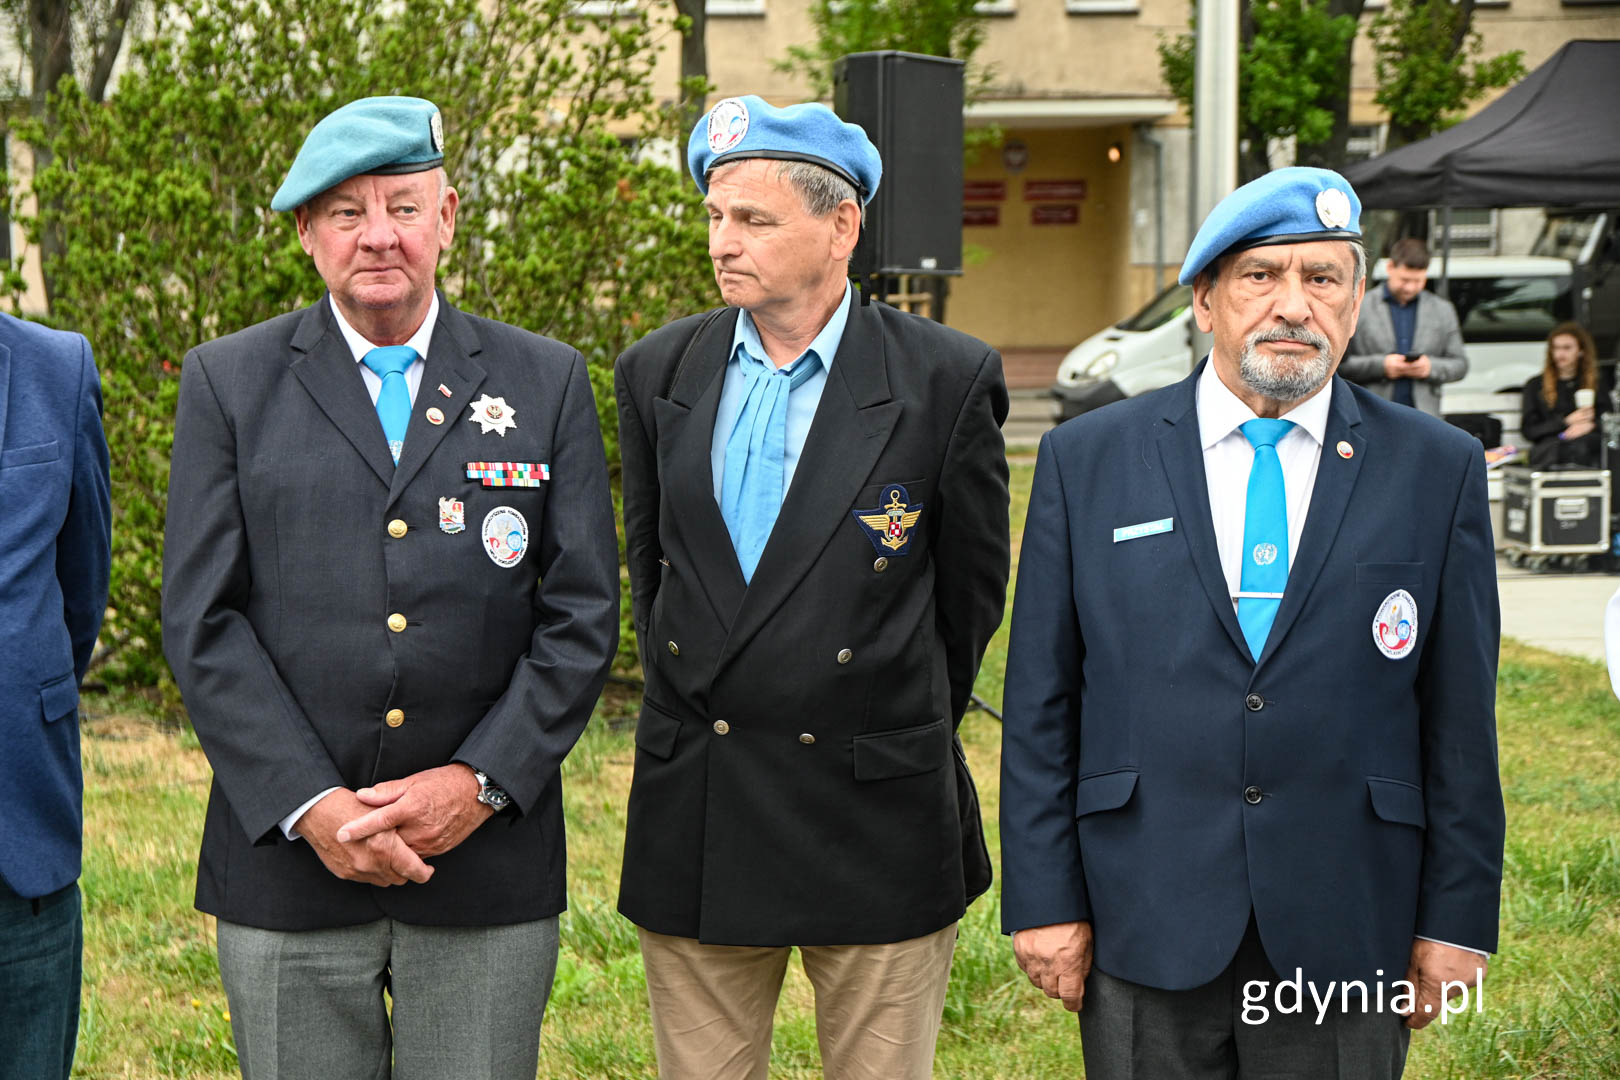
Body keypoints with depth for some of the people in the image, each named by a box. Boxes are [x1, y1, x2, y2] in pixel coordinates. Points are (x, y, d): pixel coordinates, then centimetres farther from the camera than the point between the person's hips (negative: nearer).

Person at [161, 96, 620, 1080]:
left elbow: (582, 617, 3)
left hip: (490, 866, 1)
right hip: (288, 858, 0)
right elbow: (202, 623, -1)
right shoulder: (229, 383, 5)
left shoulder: (548, 383, 6)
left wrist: (481, 781, -9)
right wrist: (310, 805, -11)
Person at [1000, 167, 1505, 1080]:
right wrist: (1044, 899, -1)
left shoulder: (1438, 470, 3)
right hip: (1145, 931, 0)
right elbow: (1040, 705, 3)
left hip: (1349, 936, 0)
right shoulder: (1087, 459, 3)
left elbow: (1461, 717, 3)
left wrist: (1456, 920, 1)